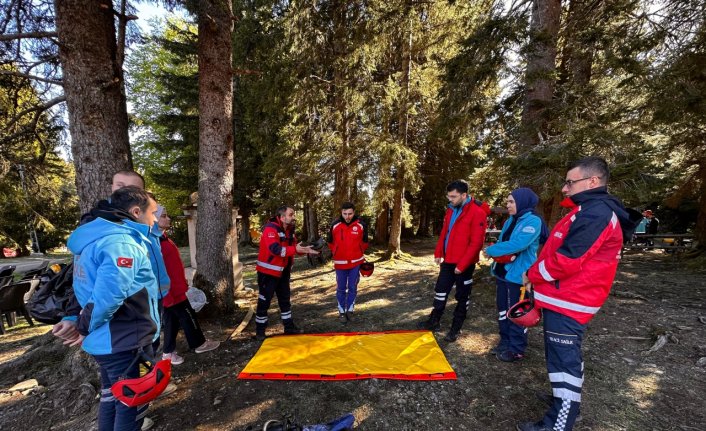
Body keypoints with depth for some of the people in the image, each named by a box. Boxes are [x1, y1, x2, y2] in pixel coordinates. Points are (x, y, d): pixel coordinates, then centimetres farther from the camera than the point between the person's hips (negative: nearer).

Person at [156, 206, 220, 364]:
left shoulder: (162, 239, 11)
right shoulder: (156, 242, -22)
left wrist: (182, 282, 22)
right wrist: (167, 293, -25)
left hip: (175, 290, 10)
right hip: (170, 292, -10)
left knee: (172, 321, 17)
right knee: (188, 317, 6)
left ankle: (169, 352, 28)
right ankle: (199, 344, 23)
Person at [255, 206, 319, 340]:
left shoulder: (289, 230, 6)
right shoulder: (270, 229, -21)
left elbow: (294, 247, 9)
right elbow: (275, 249, -34)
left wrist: (306, 250, -8)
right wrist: (295, 249, -37)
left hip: (283, 272, 8)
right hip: (267, 271, -8)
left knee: (285, 299, 16)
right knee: (264, 301, 4)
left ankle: (289, 327, 30)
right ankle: (260, 330, 23)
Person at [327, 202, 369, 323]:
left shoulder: (361, 225, -9)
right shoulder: (335, 225, -10)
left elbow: (364, 242, 8)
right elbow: (330, 242, 6)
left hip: (356, 262, 0)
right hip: (340, 262, 0)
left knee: (353, 287, 12)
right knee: (341, 288, 10)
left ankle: (350, 310, 28)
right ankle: (341, 312, 25)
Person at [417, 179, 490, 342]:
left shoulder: (477, 212, -17)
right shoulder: (451, 209, 7)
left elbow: (476, 242, -20)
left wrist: (462, 264, -20)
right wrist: (438, 253, 7)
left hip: (464, 264, -7)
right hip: (448, 260, 7)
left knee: (462, 296, 10)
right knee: (440, 290, 16)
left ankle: (456, 329, 26)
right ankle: (434, 321, 32)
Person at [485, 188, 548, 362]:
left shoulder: (533, 221, -15)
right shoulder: (510, 221, 11)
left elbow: (517, 244, -26)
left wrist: (490, 250, -16)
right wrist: (502, 255, -10)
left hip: (519, 275, -8)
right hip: (503, 273, 8)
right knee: (503, 310, 18)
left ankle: (517, 349, 21)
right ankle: (505, 342, 34)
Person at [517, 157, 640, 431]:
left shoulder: (595, 212, -20)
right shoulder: (590, 210, 14)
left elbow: (566, 260, -25)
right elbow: (559, 251, 17)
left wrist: (532, 275, -10)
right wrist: (538, 276, 9)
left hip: (567, 302, -10)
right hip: (566, 299, 10)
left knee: (563, 361, 1)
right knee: (566, 357, 24)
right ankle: (567, 400, 43)